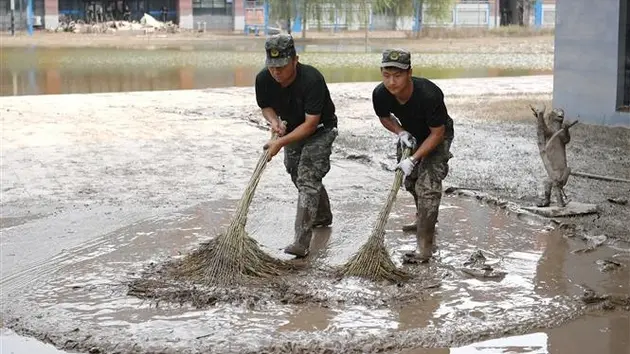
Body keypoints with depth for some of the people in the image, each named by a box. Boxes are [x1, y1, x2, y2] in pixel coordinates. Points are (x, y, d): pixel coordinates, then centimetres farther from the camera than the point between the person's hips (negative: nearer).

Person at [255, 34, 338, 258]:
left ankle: (301, 243, -22)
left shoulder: (312, 80, -35)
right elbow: (265, 106, 2)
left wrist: (280, 143, -37)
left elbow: (311, 124, -33)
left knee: (308, 179, -18)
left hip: (320, 131, -7)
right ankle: (323, 216, 46)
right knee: (298, 176, 19)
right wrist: (274, 120, -20)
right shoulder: (263, 80, -18)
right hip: (292, 130, 7)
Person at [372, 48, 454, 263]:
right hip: (410, 134, 6)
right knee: (410, 181, 20)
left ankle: (424, 248, -14)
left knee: (428, 185, -18)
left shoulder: (429, 95, -41)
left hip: (436, 137, -6)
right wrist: (400, 132, -21)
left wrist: (414, 159, -32)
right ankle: (425, 219, 50)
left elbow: (437, 133, -28)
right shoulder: (380, 94, -27)